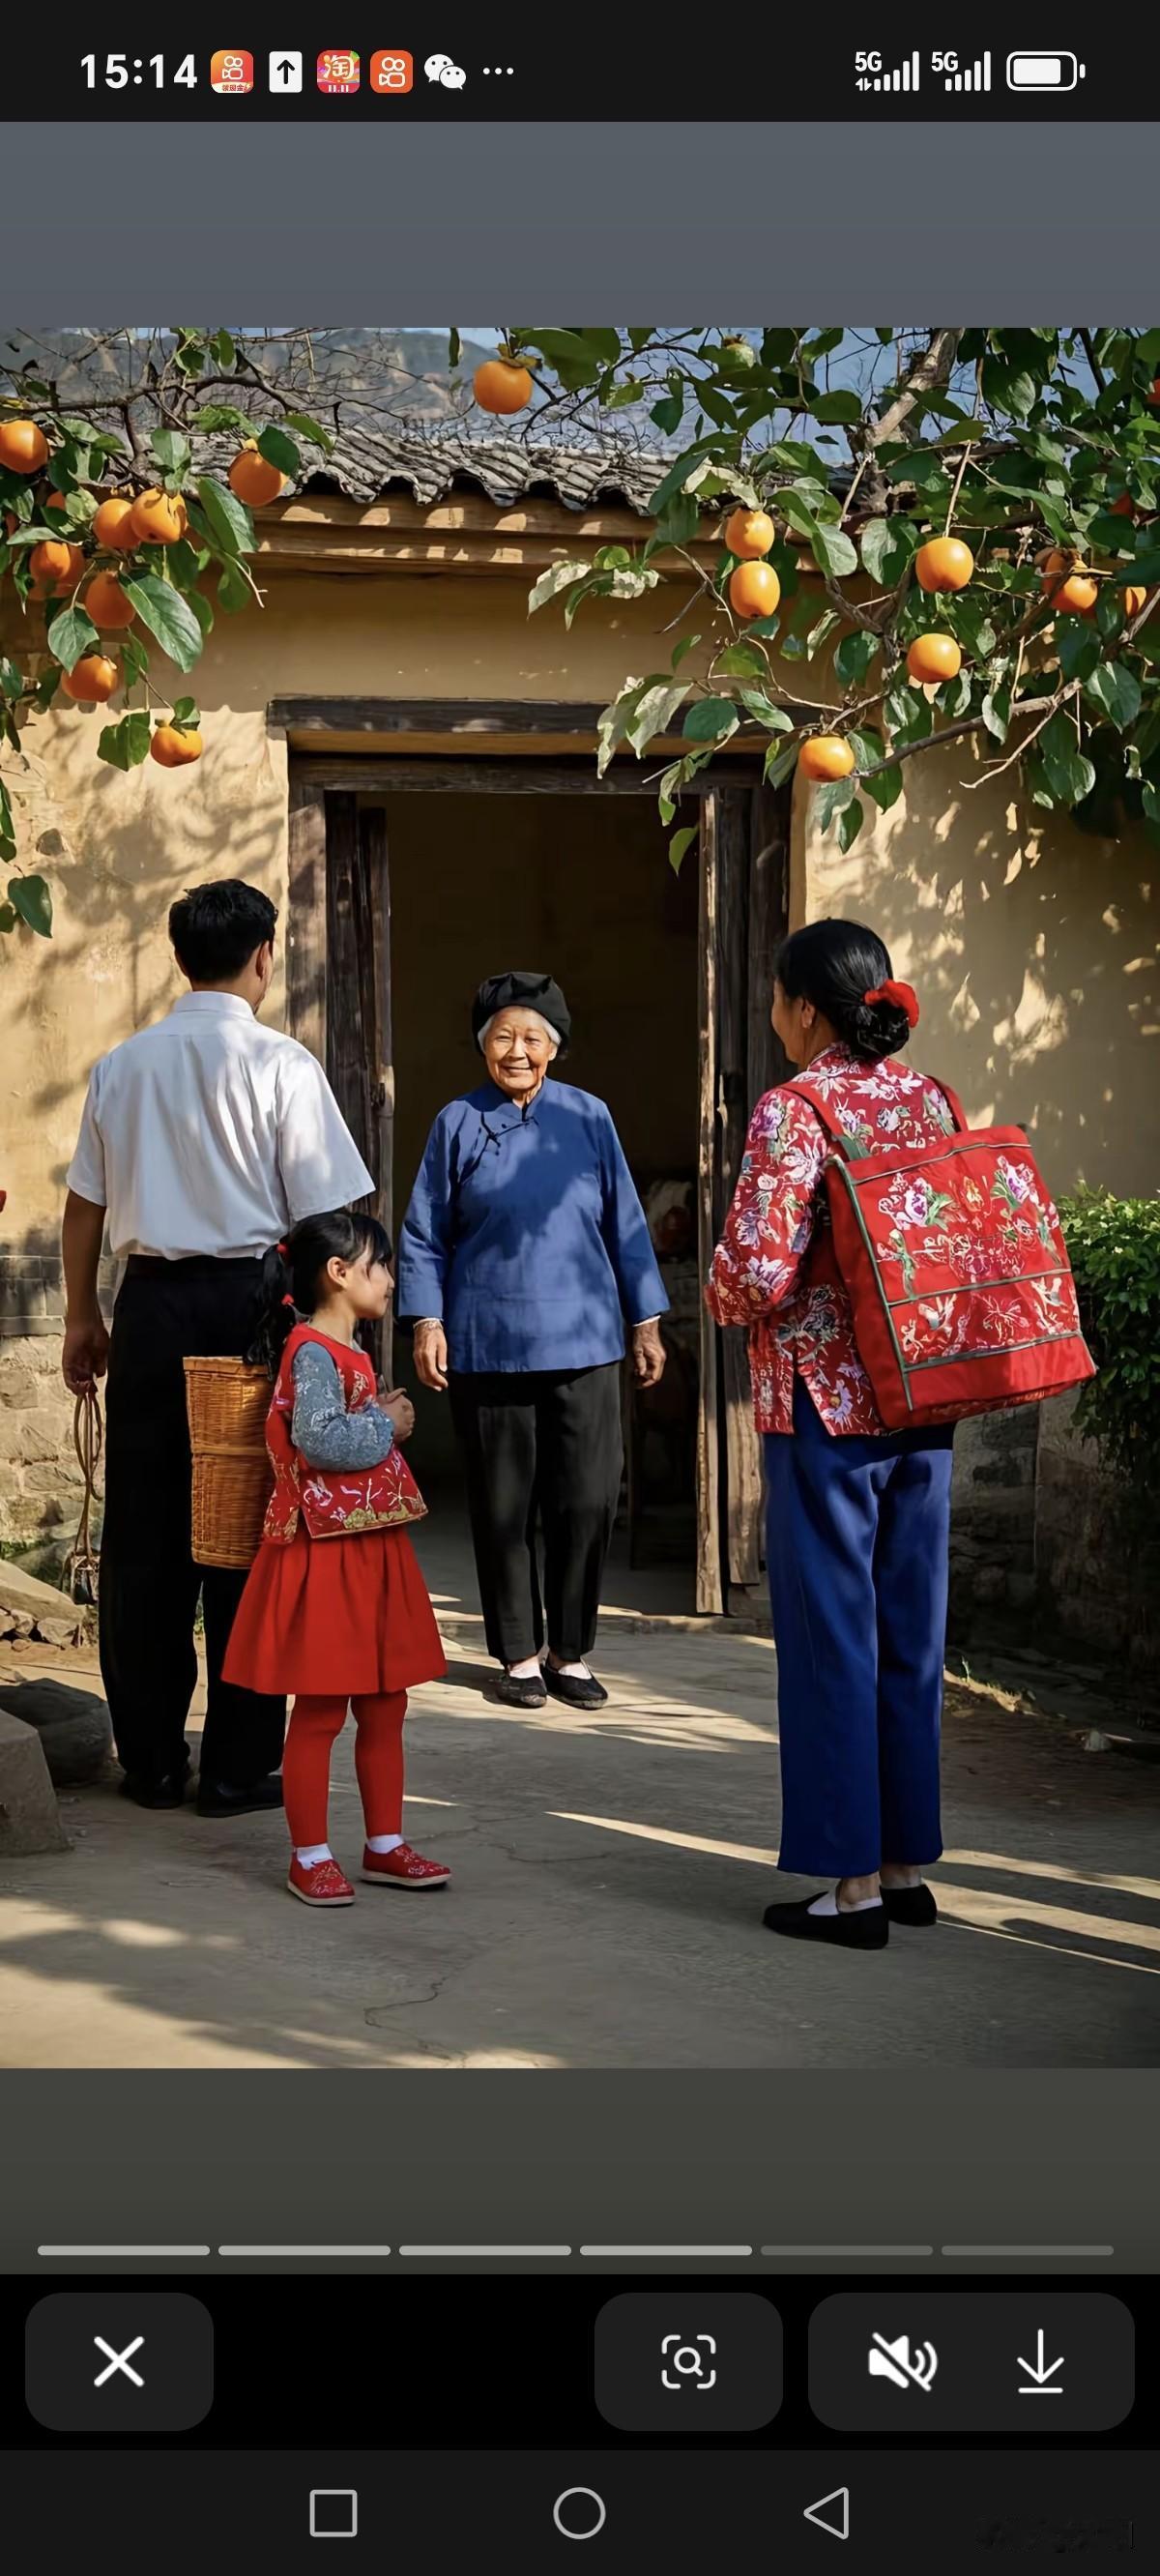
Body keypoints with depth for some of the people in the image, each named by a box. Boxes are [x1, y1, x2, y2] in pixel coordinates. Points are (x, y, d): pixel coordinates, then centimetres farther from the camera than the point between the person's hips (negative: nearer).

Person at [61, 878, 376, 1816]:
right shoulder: (280, 1064, -7)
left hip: (151, 1305, 4)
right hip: (249, 1300, -4)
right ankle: (241, 1766, 6)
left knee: (144, 1535, 9)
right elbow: (324, 1214, -9)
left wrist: (83, 1316, 21)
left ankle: (151, 1760, 17)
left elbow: (85, 1204, 11)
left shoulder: (122, 1066, 6)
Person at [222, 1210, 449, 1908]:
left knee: (385, 1706, 13)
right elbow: (318, 1440, -27)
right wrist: (387, 1425, -15)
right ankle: (310, 1856, 7)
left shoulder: (349, 1350, 16)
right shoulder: (311, 1351, -15)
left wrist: (386, 1420, 7)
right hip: (325, 1553, -10)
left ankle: (386, 1845, 22)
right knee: (320, 1711, -1)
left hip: (375, 1548, 10)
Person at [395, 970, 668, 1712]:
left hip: (583, 1342, 1)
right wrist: (428, 1323, -4)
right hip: (488, 1344, -1)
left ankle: (572, 1652, 15)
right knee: (503, 1506, 6)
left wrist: (646, 1321, 7)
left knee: (588, 1501, 0)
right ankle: (520, 1653, 20)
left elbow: (625, 1224, 8)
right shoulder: (459, 1123, 2)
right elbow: (424, 1234, 5)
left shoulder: (589, 1117, 4)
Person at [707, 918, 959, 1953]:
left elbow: (759, 1270, -19)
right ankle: (908, 1863, 21)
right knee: (910, 1634, 13)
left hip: (824, 1401, -6)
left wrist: (723, 1302, 1)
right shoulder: (931, 1101, 6)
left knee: (831, 1636, 2)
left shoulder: (791, 1112, -13)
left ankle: (854, 1882, 7)